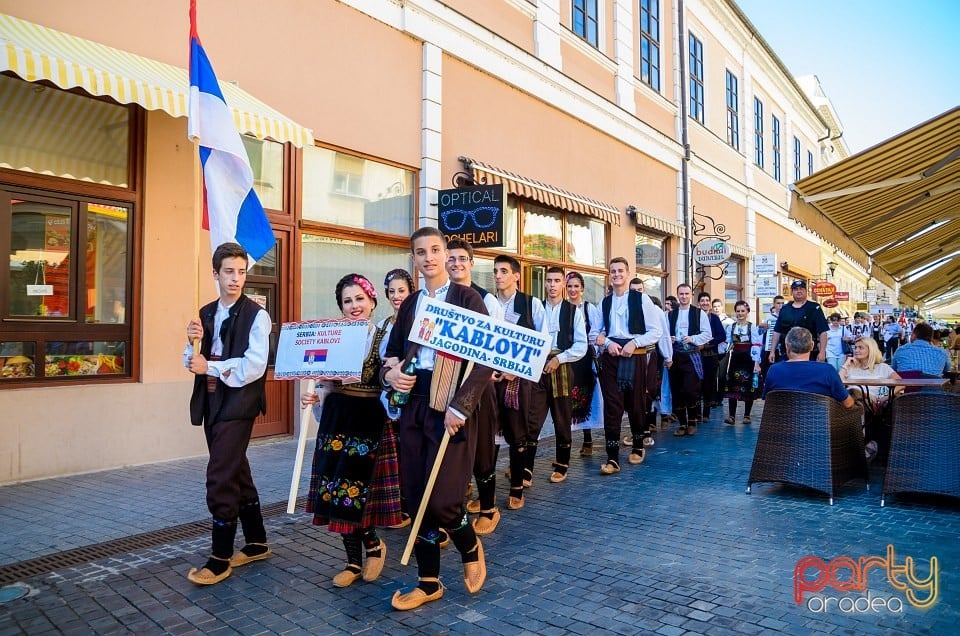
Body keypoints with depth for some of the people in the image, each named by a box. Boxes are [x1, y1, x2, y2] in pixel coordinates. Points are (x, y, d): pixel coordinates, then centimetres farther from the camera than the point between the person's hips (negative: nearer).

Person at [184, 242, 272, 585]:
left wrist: (211, 367, -15)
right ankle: (257, 543, 29)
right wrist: (193, 341, -7)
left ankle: (220, 559, 7)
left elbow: (255, 366, -17)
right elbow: (193, 362, 12)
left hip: (238, 405, -7)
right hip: (212, 403, 7)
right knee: (237, 474, 15)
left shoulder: (256, 315, -9)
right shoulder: (206, 313, 11)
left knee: (220, 479, -8)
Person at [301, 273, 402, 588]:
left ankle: (373, 545, 21)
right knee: (334, 490, 5)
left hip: (369, 420, -5)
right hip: (335, 418, 5)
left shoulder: (385, 337, -4)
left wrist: (393, 375, -27)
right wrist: (313, 399, -1)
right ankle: (355, 561, 22)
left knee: (350, 488, -7)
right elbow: (328, 383, 16)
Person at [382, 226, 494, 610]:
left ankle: (471, 548, 26)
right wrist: (390, 373, -4)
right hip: (413, 405, 5)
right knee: (416, 497, 8)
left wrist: (460, 406, -17)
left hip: (450, 406, -5)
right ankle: (429, 582, 25)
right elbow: (393, 351, 19)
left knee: (441, 499, -8)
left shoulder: (467, 299, -3)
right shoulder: (410, 304, 13)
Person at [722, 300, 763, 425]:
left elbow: (756, 347, -8)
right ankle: (731, 416, -2)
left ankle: (747, 415, 16)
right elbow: (727, 345, 12)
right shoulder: (730, 327, 7)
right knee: (732, 388, -4)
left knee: (749, 389, 4)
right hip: (735, 360, 3)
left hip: (749, 360, -2)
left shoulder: (753, 328, -4)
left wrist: (757, 363, -13)